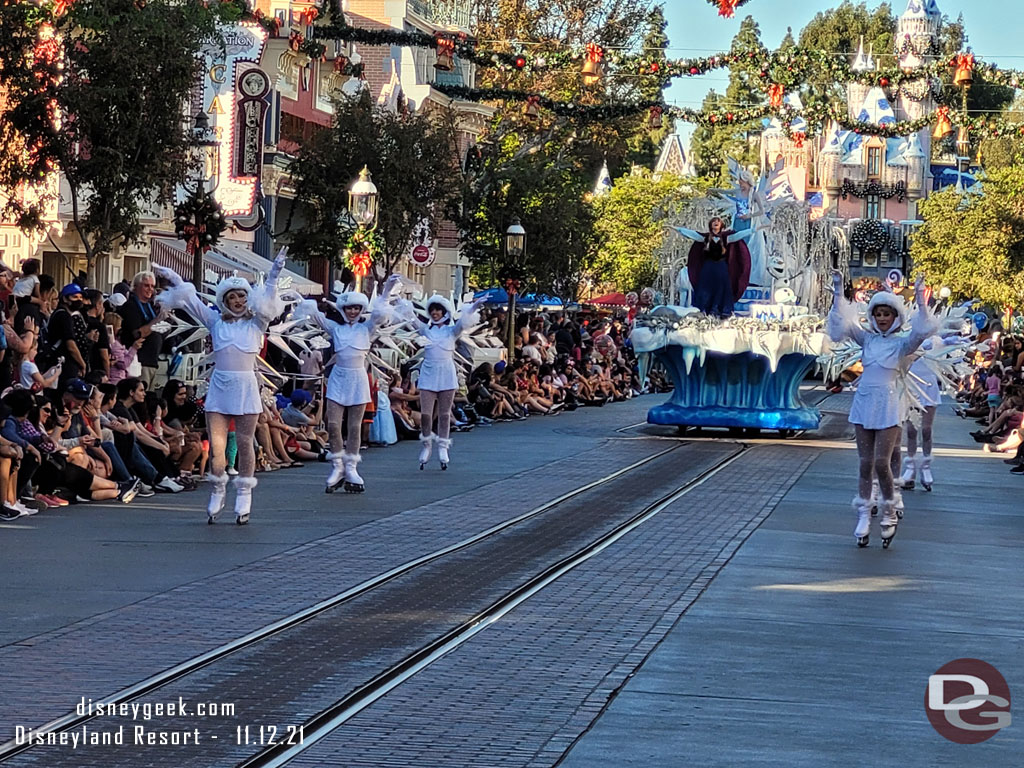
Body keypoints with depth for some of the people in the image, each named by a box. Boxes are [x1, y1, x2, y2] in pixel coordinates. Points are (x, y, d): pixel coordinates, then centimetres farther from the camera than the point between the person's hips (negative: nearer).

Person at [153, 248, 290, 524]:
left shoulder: (256, 323, 8)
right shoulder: (216, 322, 11)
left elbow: (268, 297, -3)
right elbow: (191, 301, 10)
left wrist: (275, 272, -15)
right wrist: (174, 279, 3)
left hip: (246, 387, -1)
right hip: (219, 386, 1)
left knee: (245, 443, 1)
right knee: (216, 445, -3)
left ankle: (244, 496, 7)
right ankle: (217, 491, 12)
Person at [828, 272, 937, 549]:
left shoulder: (902, 343, 1)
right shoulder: (867, 338, 10)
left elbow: (921, 331, -16)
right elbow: (843, 324, 3)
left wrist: (920, 299, -25)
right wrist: (838, 294, -7)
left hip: (888, 405, -4)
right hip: (864, 402, 4)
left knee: (882, 463, -8)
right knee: (865, 463, 6)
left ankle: (889, 515, 8)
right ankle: (863, 518, 10)